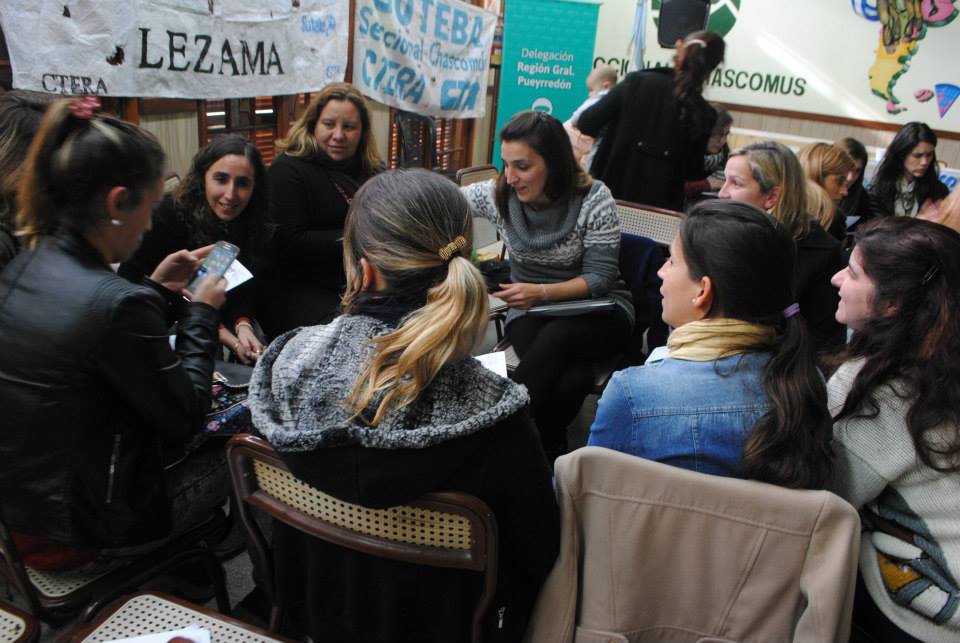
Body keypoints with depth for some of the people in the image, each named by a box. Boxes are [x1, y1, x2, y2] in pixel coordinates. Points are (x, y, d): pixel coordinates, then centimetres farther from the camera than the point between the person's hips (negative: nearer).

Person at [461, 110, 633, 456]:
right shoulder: (498, 194, -8)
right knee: (573, 378, -33)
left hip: (596, 308, -1)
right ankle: (551, 449, -13)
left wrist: (541, 292, -28)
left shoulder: (593, 198, -15)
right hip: (530, 310, 1)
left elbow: (601, 277, -14)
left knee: (556, 337, -37)